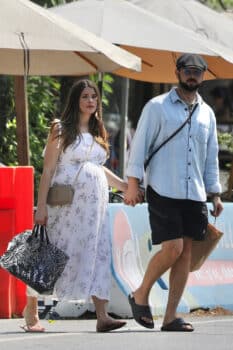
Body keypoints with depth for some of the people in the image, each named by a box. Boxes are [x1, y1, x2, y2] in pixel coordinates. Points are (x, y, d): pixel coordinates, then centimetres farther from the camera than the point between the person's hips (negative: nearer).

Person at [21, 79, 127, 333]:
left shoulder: (98, 132, 15)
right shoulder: (61, 129, -2)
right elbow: (48, 170, -6)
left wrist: (123, 185, 19)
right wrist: (41, 206, -11)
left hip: (94, 202, 5)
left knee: (97, 255, -4)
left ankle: (102, 316, -9)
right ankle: (31, 309, 13)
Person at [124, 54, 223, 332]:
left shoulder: (207, 113, 15)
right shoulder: (157, 107, 1)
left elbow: (211, 156, 19)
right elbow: (140, 144, -2)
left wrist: (215, 194, 13)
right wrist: (133, 184, -9)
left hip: (194, 194, 5)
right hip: (163, 191, -5)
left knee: (185, 252, 0)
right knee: (173, 248, -15)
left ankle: (170, 317, 4)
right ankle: (140, 295, 8)